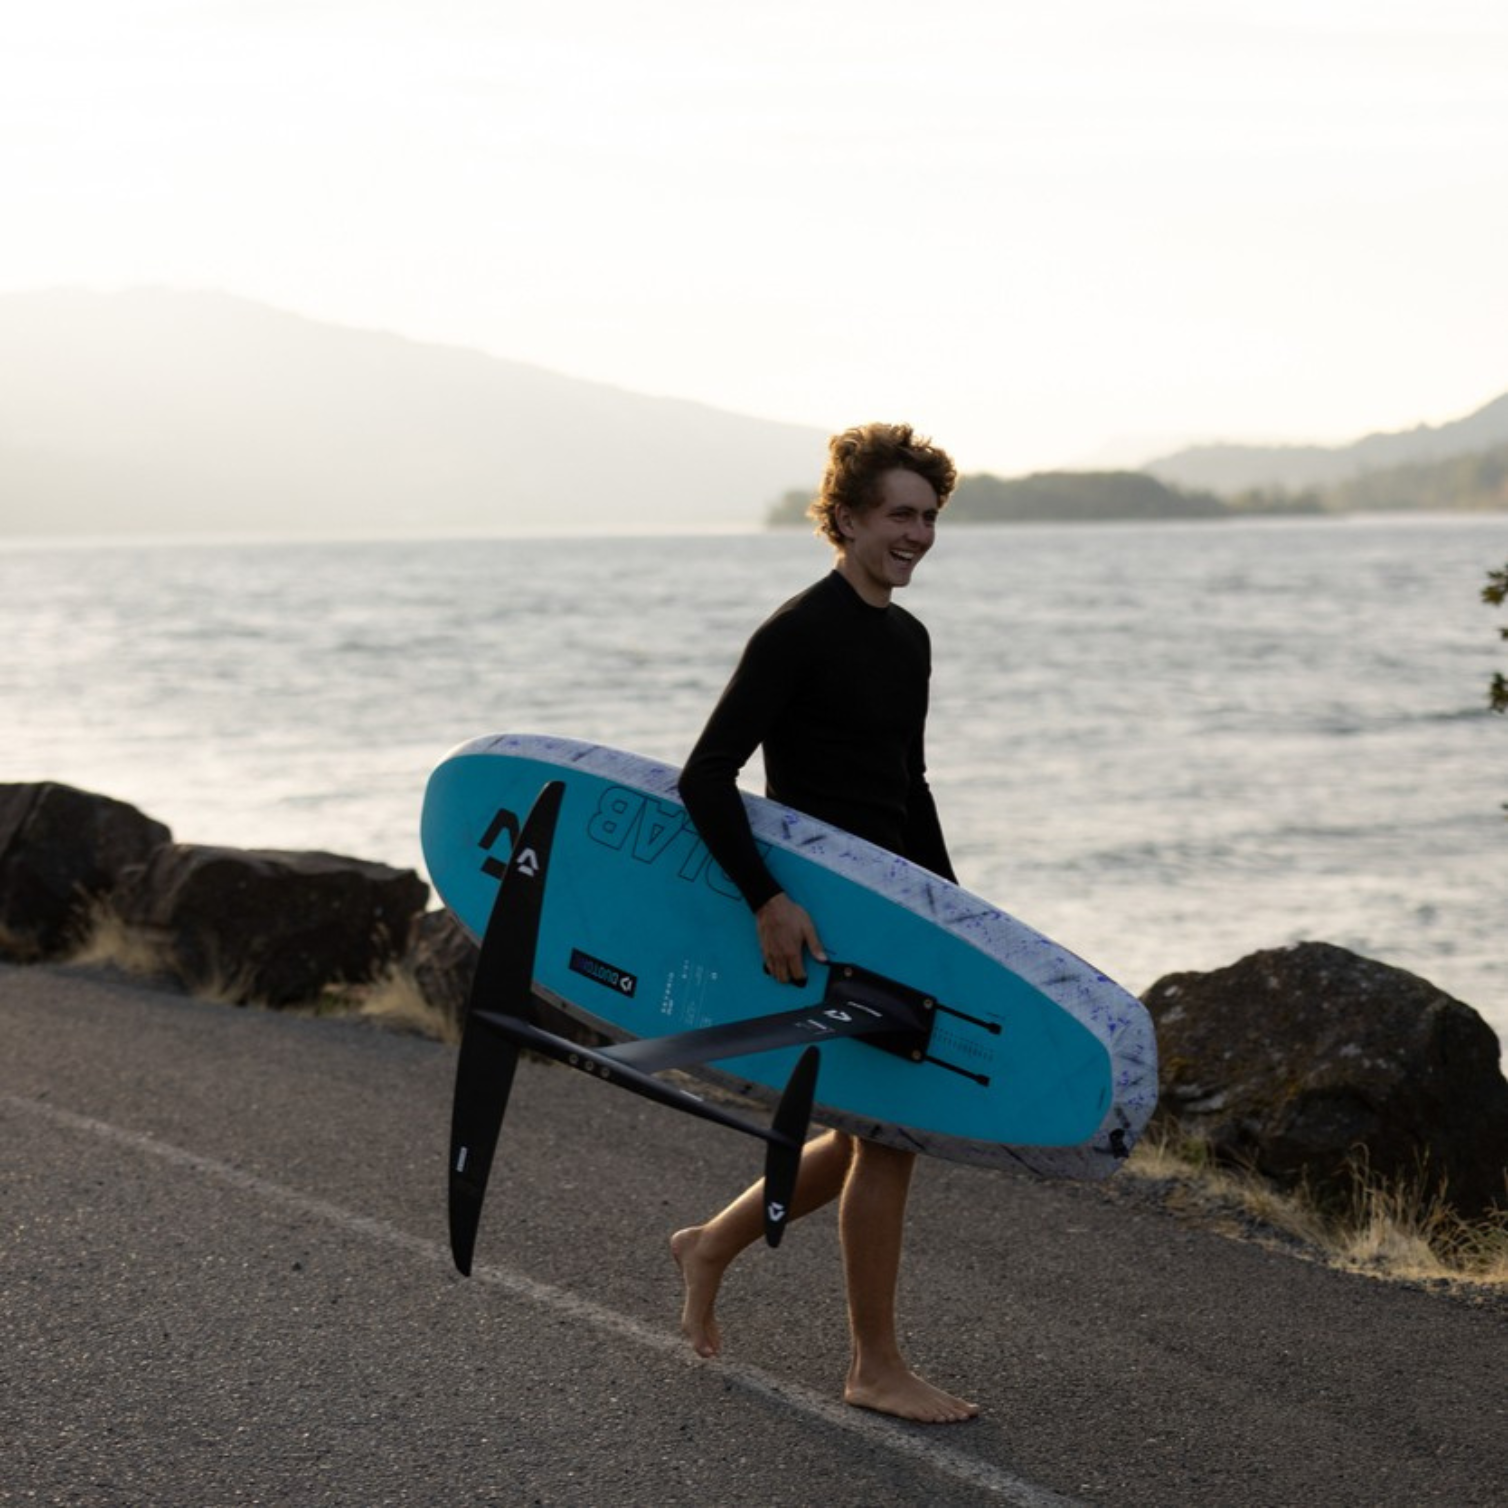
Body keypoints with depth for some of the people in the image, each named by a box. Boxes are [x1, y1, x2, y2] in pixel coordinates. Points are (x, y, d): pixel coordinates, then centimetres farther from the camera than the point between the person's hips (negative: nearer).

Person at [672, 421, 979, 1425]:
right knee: (886, 1130, -4)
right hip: (818, 919, -9)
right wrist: (767, 901, -28)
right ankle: (877, 1367, 9)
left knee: (882, 1126, 13)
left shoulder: (910, 641, 13)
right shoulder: (798, 634, -14)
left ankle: (713, 1245, 30)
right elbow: (706, 779, -20)